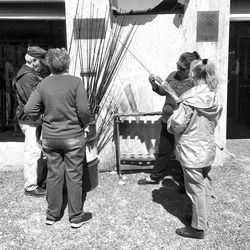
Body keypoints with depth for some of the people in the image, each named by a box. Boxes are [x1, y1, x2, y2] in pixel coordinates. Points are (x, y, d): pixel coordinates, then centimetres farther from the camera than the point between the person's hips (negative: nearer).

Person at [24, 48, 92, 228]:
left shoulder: (43, 85, -2)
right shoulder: (76, 82, -12)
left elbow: (29, 110, -5)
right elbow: (83, 110, -17)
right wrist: (84, 124, 2)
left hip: (50, 137, 4)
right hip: (73, 137, -3)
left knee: (54, 175, 14)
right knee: (74, 176, 7)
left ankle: (52, 215, 27)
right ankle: (76, 216, 19)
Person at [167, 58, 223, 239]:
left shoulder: (190, 98, -22)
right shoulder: (216, 97, -1)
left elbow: (176, 124, -21)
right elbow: (214, 122, 10)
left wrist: (170, 121, 1)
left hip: (192, 151, -7)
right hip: (208, 148, 7)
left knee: (196, 189, 5)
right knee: (205, 185, 20)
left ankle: (198, 228, 19)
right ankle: (203, 217, 38)